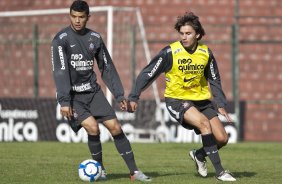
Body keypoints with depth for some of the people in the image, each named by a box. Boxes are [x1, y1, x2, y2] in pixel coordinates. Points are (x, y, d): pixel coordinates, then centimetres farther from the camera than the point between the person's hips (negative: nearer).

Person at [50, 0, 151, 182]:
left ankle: (134, 171, 1)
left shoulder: (95, 38, 4)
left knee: (115, 127, -5)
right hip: (72, 95, -4)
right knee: (93, 128, -21)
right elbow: (60, 71, -17)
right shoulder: (61, 39, -11)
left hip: (93, 91, 4)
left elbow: (107, 68, 10)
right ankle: (100, 169, 1)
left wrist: (119, 95, 7)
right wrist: (64, 101, -24)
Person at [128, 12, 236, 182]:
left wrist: (221, 105, 2)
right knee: (203, 122, -30)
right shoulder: (170, 53, -17)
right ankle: (219, 171, -24)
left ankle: (199, 155, 28)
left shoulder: (206, 53, -4)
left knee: (222, 139, -5)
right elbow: (148, 74, -11)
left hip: (201, 99, 5)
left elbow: (214, 81, 8)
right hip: (176, 99, -5)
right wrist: (134, 97, -14)